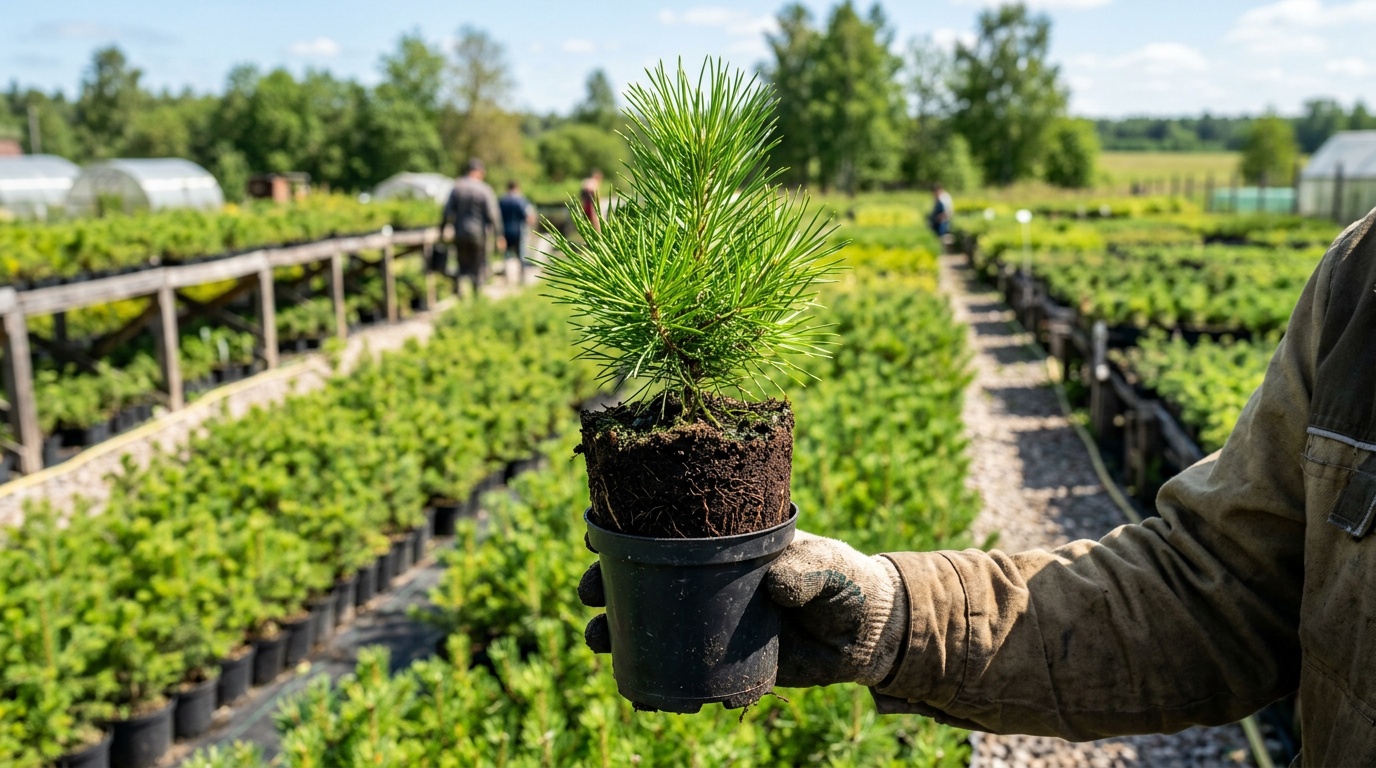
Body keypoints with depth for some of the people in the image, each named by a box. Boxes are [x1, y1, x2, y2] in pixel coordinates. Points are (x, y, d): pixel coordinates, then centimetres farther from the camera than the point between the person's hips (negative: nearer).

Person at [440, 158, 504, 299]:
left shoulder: (457, 187, 0)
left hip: (460, 233, 2)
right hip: (478, 233, -2)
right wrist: (499, 236, -6)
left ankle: (459, 282, -10)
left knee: (463, 263, 17)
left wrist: (441, 229, 12)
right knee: (479, 266, 11)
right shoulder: (485, 190, -8)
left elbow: (447, 212, 0)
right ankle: (478, 294, 10)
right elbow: (492, 215, -11)